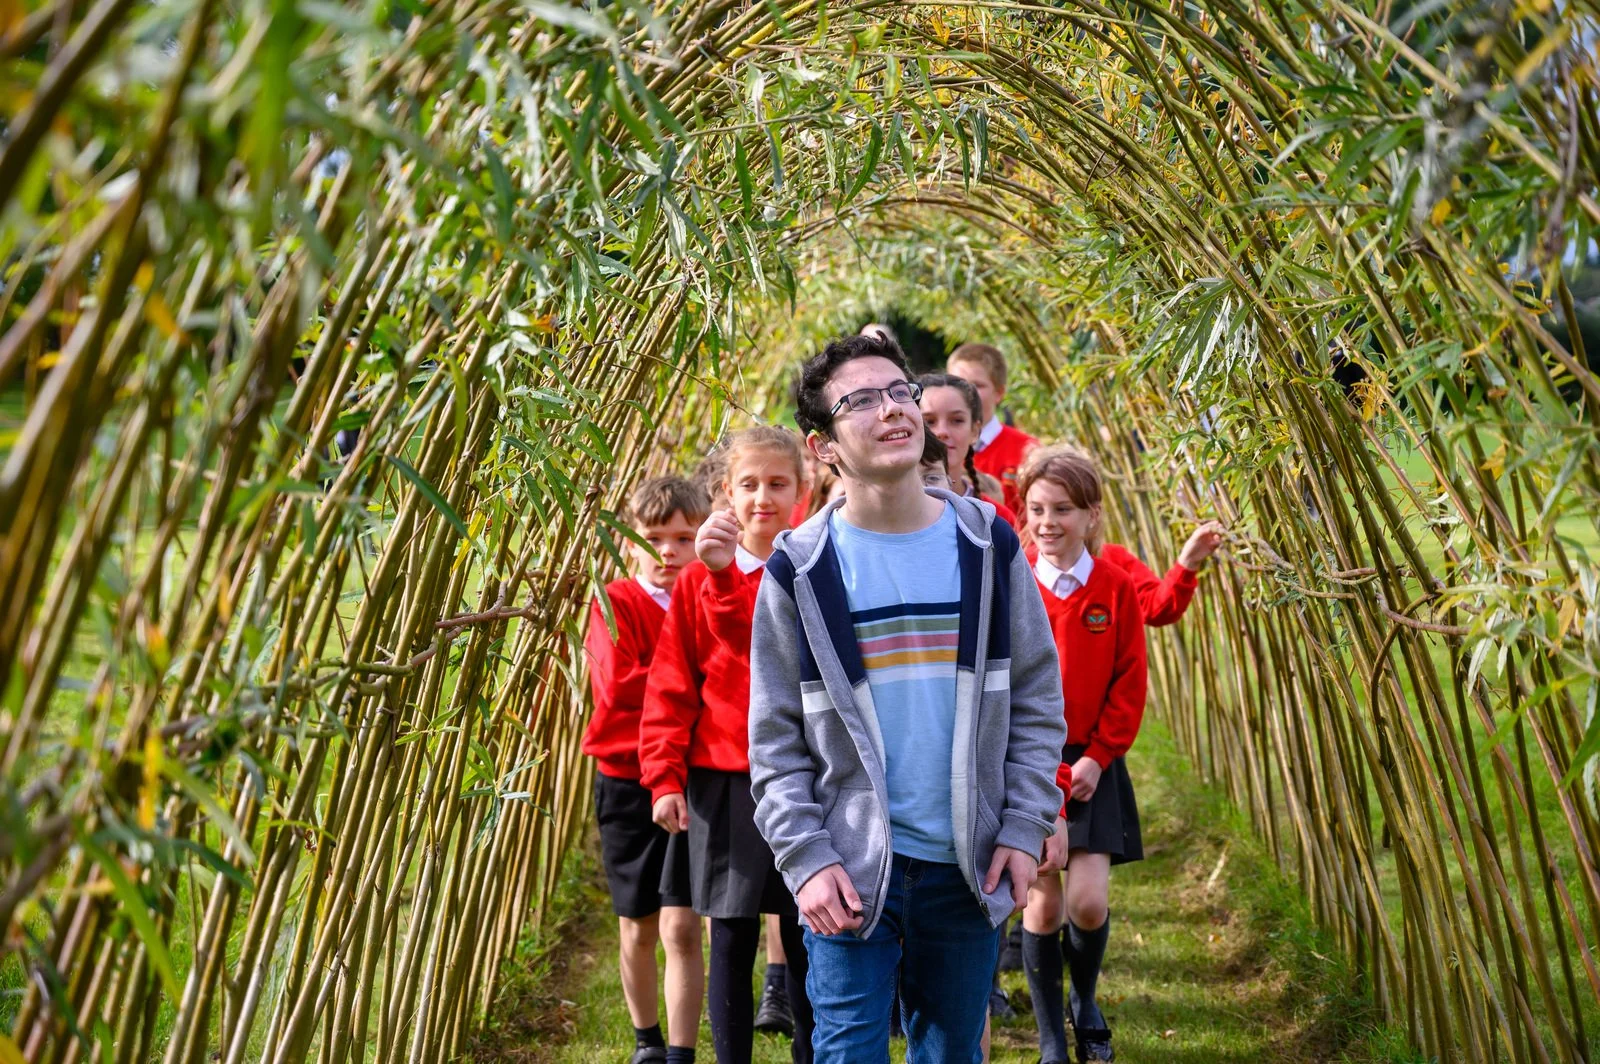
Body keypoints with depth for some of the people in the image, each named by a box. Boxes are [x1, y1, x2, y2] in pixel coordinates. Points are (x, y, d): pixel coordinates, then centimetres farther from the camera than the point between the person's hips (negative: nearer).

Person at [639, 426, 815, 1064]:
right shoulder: (699, 579, 2)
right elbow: (671, 688, 1)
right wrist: (665, 779, -6)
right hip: (723, 783, 0)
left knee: (806, 941, 9)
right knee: (731, 943, 5)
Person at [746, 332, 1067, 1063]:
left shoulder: (988, 545, 1)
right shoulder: (800, 569, -5)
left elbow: (1037, 701, 4)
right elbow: (774, 739, -2)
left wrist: (1025, 828, -3)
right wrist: (805, 859, -10)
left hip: (969, 866, 2)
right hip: (851, 867, -2)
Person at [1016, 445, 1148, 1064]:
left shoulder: (1115, 587, -2)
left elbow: (1130, 685, 0)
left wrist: (1096, 758, -7)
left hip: (1093, 764, 1)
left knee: (1088, 900, -6)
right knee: (1043, 903, 2)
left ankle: (1085, 1004, 26)